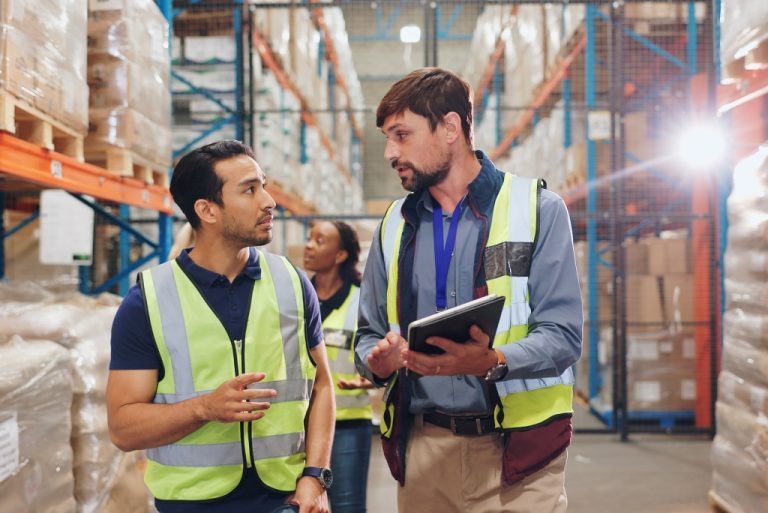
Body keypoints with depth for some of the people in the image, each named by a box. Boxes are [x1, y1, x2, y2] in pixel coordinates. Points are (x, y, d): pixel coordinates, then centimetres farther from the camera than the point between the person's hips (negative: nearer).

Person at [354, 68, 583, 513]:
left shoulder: (537, 208, -3)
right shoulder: (395, 225, 11)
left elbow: (563, 335, -10)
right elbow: (368, 335, 14)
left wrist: (493, 362, -28)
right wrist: (377, 360, -9)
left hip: (516, 447, -3)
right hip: (424, 448, 4)